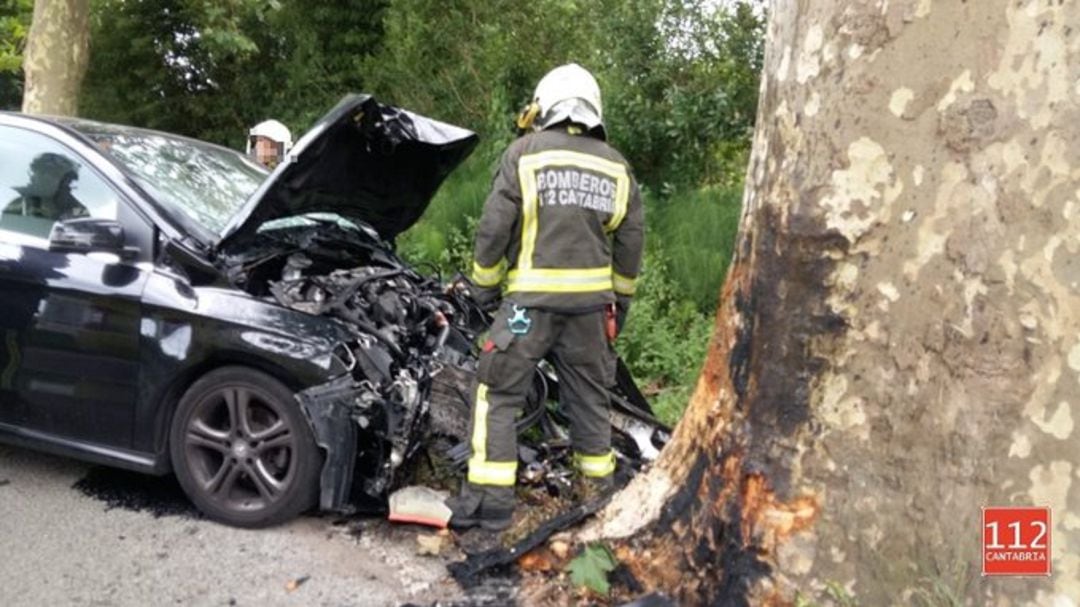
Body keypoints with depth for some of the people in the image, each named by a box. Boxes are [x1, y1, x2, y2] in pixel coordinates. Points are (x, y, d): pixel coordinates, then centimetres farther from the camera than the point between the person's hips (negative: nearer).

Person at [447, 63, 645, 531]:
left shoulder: (525, 152, -3)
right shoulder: (615, 165, 10)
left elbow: (494, 226, -6)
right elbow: (631, 239, 13)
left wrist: (484, 285, 6)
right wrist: (620, 297, 24)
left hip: (531, 298, -4)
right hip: (591, 300, 5)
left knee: (499, 395, 5)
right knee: (590, 397, 16)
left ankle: (490, 500, 4)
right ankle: (599, 489, 28)